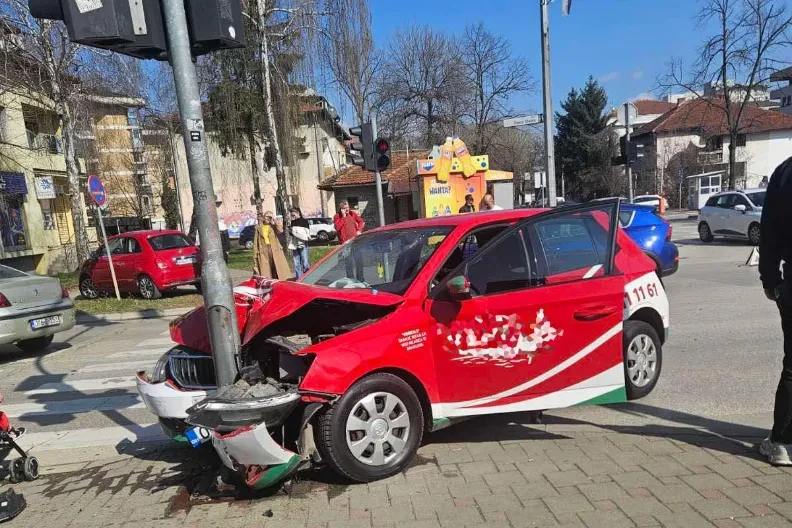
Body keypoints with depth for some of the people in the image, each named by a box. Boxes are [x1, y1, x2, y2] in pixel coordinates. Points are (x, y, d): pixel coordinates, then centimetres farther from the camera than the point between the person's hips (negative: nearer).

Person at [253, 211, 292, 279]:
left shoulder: (273, 226, 8)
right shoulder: (259, 228, 9)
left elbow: (281, 230, -15)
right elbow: (256, 243, 8)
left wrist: (274, 220, -10)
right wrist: (255, 255, 2)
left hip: (275, 251, 0)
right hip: (263, 252, 0)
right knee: (265, 271, -3)